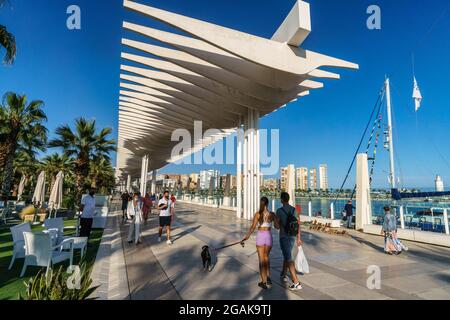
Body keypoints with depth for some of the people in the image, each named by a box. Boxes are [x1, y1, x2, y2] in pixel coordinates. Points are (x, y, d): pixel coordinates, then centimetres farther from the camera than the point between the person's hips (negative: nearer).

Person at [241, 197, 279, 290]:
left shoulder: (257, 214, -8)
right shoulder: (272, 214, -4)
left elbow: (253, 227, -14)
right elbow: (277, 226, 6)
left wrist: (247, 237, -10)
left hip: (260, 237, -2)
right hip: (269, 237, 2)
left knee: (261, 259, 10)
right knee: (266, 256, 26)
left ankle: (264, 282, 14)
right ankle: (268, 278, 24)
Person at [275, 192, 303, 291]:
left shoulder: (279, 211, -14)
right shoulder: (294, 210, 2)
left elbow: (277, 225, -11)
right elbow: (298, 224, 3)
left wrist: (276, 224, 14)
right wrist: (299, 238, 10)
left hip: (284, 237, -6)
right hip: (293, 237, 6)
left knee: (289, 259, -6)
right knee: (287, 255, 24)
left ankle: (296, 283, -9)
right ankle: (283, 274, 42)